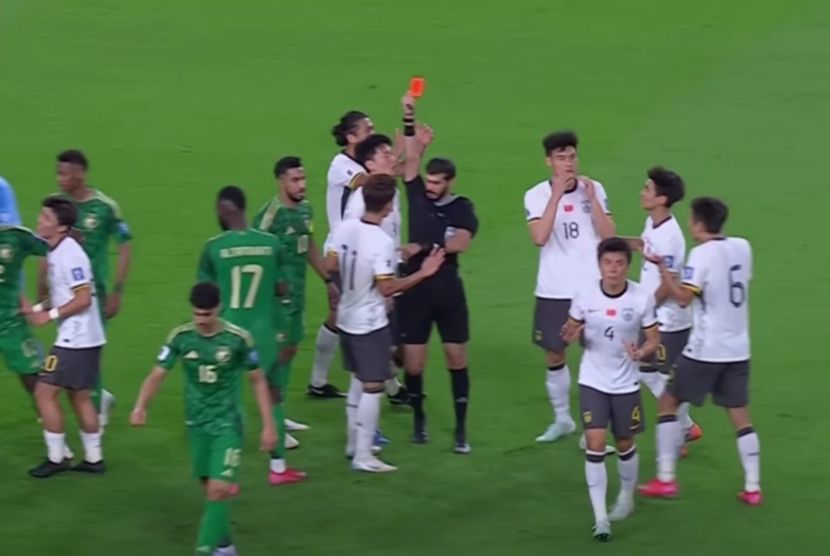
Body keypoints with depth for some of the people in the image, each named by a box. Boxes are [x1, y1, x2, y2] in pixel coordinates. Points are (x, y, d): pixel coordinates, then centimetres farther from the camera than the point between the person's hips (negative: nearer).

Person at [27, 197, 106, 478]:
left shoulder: (69, 254, -19)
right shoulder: (56, 251, 10)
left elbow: (83, 298, -21)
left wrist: (50, 315, -16)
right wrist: (40, 307, 6)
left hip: (75, 340, -10)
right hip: (84, 338, 10)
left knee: (44, 392, -3)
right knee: (80, 397, 16)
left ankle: (56, 458, 4)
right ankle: (93, 458, 22)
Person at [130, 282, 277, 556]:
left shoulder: (238, 338, -12)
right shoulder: (181, 337, -7)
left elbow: (258, 380, -2)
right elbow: (157, 374, -6)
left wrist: (268, 425, -3)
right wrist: (141, 406, -25)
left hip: (228, 425, -3)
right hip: (197, 424, 3)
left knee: (218, 490, -14)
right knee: (209, 489, 12)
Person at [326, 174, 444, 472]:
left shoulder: (344, 228, -5)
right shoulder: (382, 242, -24)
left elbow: (330, 266, 5)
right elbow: (386, 288, -22)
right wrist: (423, 273, -18)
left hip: (346, 319, 8)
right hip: (370, 324, -8)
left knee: (358, 380, 22)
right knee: (372, 387, -1)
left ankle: (353, 442, 32)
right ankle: (363, 455, 0)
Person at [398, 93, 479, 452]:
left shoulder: (462, 208, -1)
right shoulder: (418, 195, 5)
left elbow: (461, 242, -16)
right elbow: (411, 159, -3)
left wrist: (422, 247, -17)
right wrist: (409, 119, -12)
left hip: (448, 290, -1)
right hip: (415, 289, 1)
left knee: (457, 358, 2)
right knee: (413, 362, 3)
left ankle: (461, 429, 9)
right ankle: (418, 419, 25)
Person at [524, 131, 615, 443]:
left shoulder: (594, 189, -1)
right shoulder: (537, 195, -5)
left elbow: (609, 236, -8)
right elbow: (539, 238, -21)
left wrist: (591, 198, -16)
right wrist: (556, 195, -23)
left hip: (592, 289, 0)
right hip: (553, 291, 0)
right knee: (554, 357, 10)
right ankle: (562, 420, 27)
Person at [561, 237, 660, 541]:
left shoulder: (642, 297, -13)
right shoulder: (584, 293, -11)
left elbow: (654, 339, -4)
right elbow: (573, 330, 2)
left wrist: (643, 352, -26)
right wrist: (570, 336, -22)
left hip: (626, 383, 0)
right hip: (592, 381, 0)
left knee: (624, 444, 14)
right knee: (595, 444, -11)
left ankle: (626, 497, 41)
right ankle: (600, 516, -7)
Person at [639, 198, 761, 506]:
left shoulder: (702, 253, -15)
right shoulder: (742, 247, 5)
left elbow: (684, 297, -22)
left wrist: (662, 267, -14)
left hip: (705, 350, -6)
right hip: (738, 349, 6)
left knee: (667, 403, 8)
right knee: (740, 415, 10)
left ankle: (666, 479, 6)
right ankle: (753, 487, 4)